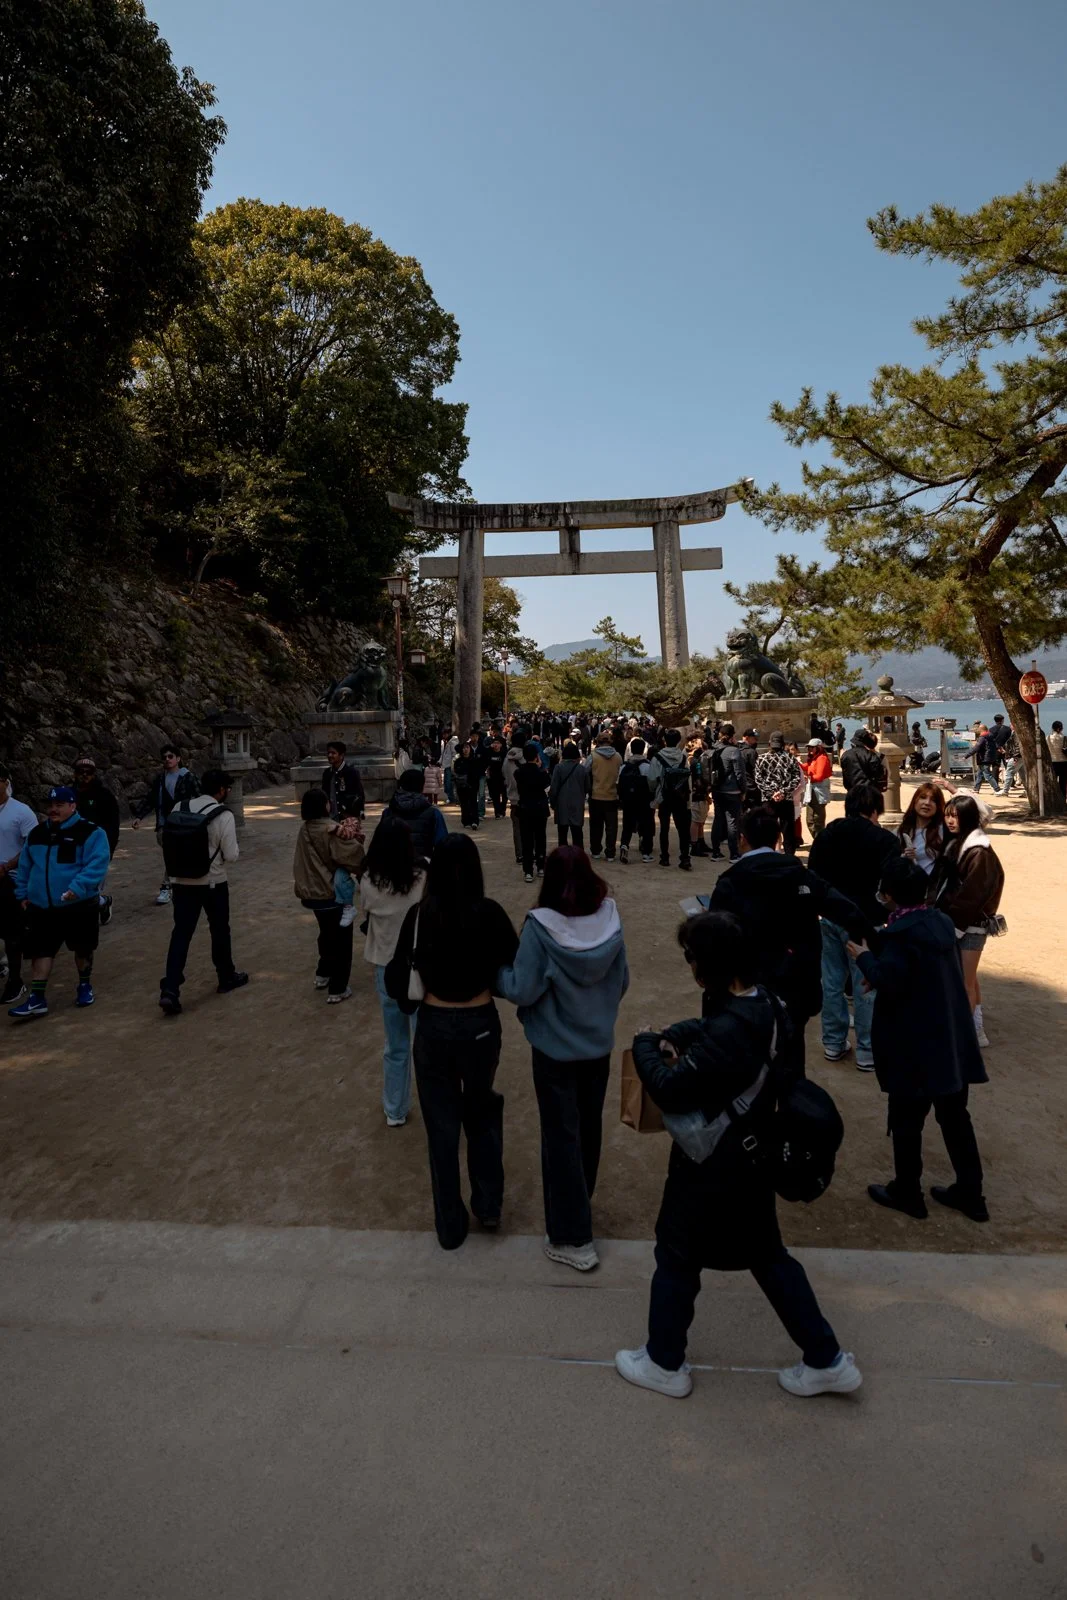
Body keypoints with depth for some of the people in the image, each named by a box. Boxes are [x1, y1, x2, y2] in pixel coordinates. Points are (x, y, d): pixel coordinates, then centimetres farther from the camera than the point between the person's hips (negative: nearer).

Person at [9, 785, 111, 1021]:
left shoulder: (90, 832, -11)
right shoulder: (36, 834, 9)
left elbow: (97, 865, -21)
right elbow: (24, 867, 18)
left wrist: (77, 888, -30)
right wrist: (22, 894, 13)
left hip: (80, 906, -4)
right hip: (41, 907, 4)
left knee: (83, 948, 12)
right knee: (40, 951, 3)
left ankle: (85, 985, 33)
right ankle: (37, 999, 8)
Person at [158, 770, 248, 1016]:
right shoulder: (224, 816, -15)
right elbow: (231, 855, -14)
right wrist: (235, 850, 8)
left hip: (182, 882, 4)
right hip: (213, 883, -4)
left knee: (181, 933, 6)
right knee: (220, 930, 15)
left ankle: (170, 990, -2)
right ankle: (227, 978, 32)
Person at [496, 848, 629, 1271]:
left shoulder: (540, 926, -22)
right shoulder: (609, 920, -10)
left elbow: (522, 991, -19)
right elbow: (622, 983, 0)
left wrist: (496, 973, -1)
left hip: (555, 1049, -4)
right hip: (599, 1044, 5)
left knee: (561, 1136, 9)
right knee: (589, 1128, 22)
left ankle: (571, 1237, 17)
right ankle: (578, 1205, 44)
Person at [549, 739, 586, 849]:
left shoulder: (559, 768, -10)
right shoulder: (582, 768, -3)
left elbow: (553, 788, -9)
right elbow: (586, 787, 4)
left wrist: (552, 803, 4)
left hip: (562, 806, -1)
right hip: (578, 807, 2)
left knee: (563, 836, 8)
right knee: (577, 836, 5)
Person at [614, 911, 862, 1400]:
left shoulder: (728, 1032, -34)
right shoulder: (763, 1003, -5)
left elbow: (673, 1092, -27)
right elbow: (705, 1025, 12)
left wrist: (643, 1047, -11)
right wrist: (669, 1038, -5)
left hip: (711, 1167, -8)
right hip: (752, 1157, 8)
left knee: (677, 1256, 15)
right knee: (767, 1254, 25)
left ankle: (664, 1364, 34)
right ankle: (826, 1361, 35)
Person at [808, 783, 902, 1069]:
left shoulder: (829, 832, 5)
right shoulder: (885, 840, -11)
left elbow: (812, 872, 10)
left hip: (830, 917, 6)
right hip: (863, 920, -5)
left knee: (832, 982, 14)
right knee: (866, 986, 4)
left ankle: (833, 1043, 25)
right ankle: (867, 1052, 13)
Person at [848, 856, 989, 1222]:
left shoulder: (901, 932, -20)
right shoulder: (942, 922, 6)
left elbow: (888, 983, -26)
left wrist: (864, 957, -10)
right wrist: (880, 960, 15)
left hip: (916, 1047, -8)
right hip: (951, 1040, 8)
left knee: (906, 1120, 8)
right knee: (954, 1116, 18)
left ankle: (907, 1192, 21)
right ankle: (970, 1193, 29)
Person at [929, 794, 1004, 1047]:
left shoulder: (979, 852, -19)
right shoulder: (955, 844, 10)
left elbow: (971, 895, -20)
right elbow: (942, 884, 12)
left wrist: (953, 925, -15)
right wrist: (938, 914, 3)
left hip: (971, 924, -9)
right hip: (955, 921, 9)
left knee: (965, 980, -2)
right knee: (967, 978, 16)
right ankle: (976, 1028, 28)